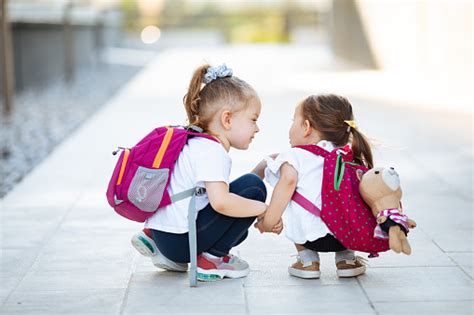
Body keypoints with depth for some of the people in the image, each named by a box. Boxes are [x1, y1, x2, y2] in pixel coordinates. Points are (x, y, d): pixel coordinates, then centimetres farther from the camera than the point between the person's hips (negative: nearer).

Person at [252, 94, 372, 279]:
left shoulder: (295, 156, 3)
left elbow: (289, 180, -14)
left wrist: (268, 222, -14)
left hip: (311, 237, -4)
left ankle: (307, 259, 16)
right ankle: (346, 257, 24)